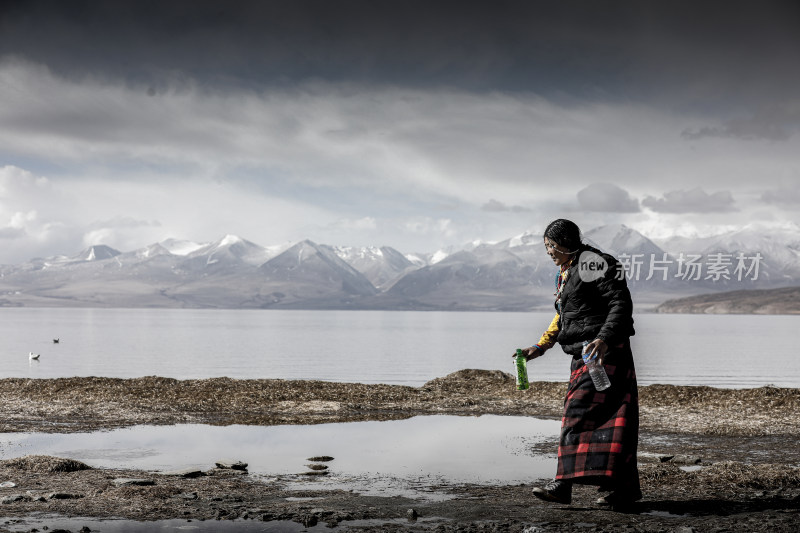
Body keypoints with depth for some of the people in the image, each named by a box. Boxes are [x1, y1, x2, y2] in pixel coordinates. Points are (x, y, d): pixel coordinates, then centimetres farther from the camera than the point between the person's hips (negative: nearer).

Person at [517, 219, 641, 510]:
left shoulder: (592, 263, -9)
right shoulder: (565, 273, 21)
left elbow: (621, 303, -16)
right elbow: (562, 317, 30)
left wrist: (605, 338, -27)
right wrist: (540, 347, 24)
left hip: (605, 352, -10)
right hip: (583, 355, 10)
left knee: (579, 413, -14)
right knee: (607, 418, 8)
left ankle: (564, 484, -17)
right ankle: (627, 488, 11)